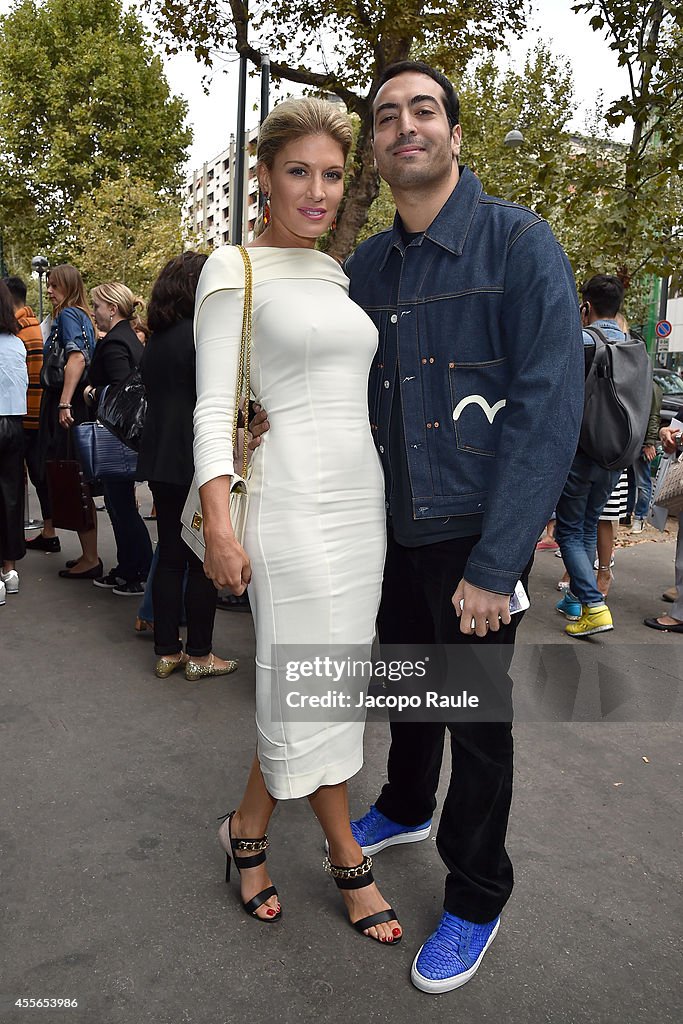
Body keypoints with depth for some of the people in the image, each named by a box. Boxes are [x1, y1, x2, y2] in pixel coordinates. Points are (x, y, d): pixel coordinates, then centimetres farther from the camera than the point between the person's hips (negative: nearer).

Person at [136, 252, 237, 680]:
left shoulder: (155, 340, 13)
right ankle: (199, 655, 12)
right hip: (196, 463, -8)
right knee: (204, 561, 2)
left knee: (169, 555, 12)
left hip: (160, 461, 8)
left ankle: (167, 651, 19)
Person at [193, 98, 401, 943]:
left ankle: (249, 828, 33)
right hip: (292, 499, -7)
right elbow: (213, 408, -9)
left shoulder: (339, 274, 17)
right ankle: (349, 864, 23)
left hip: (360, 495, 7)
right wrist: (217, 527, -17)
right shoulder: (235, 271, -3)